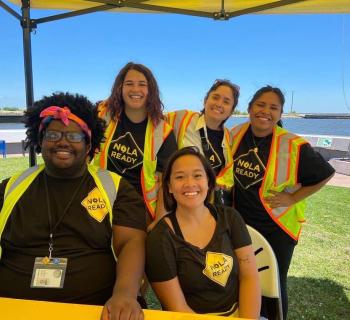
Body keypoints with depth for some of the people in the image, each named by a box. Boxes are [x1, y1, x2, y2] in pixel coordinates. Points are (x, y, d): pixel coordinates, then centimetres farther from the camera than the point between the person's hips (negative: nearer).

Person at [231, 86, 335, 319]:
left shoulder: (293, 146, -18)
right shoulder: (236, 134, -5)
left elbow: (325, 174, -5)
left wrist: (293, 197, -11)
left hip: (276, 227, -4)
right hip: (240, 223, 4)